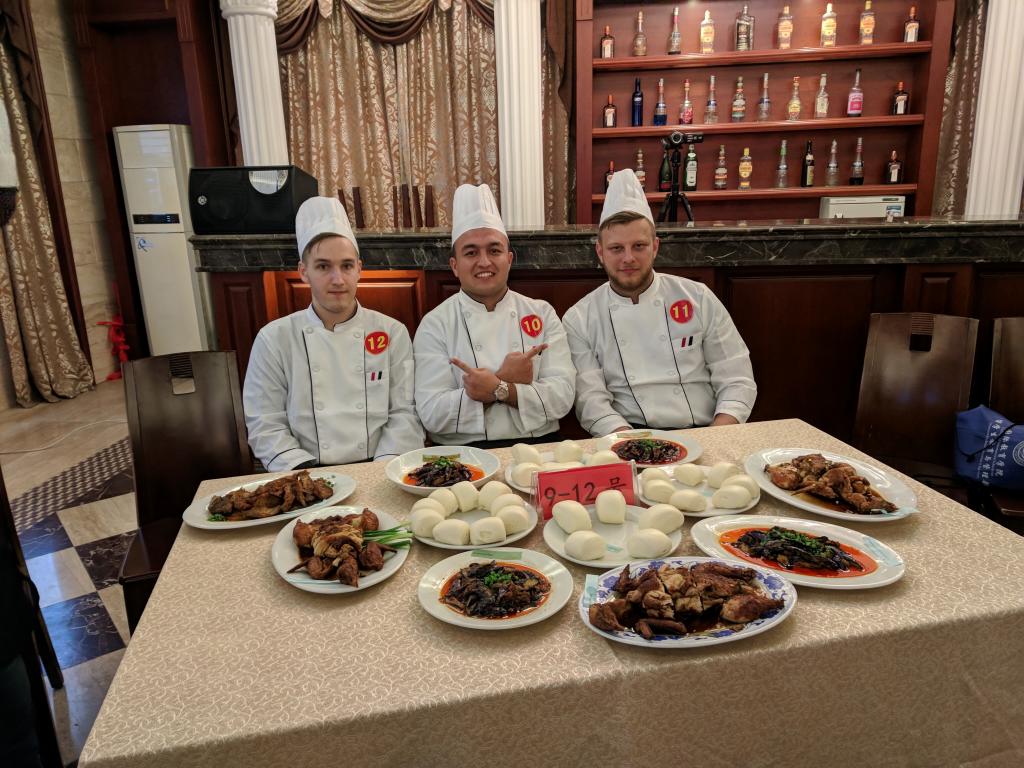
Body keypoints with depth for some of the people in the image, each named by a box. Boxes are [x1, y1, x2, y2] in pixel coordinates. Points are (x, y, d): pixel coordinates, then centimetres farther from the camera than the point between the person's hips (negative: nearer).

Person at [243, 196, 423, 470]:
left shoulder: (393, 332, 5)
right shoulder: (273, 339, 4)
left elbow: (405, 413, 3)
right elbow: (266, 426, 3)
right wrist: (307, 474, -11)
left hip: (377, 474, 1)